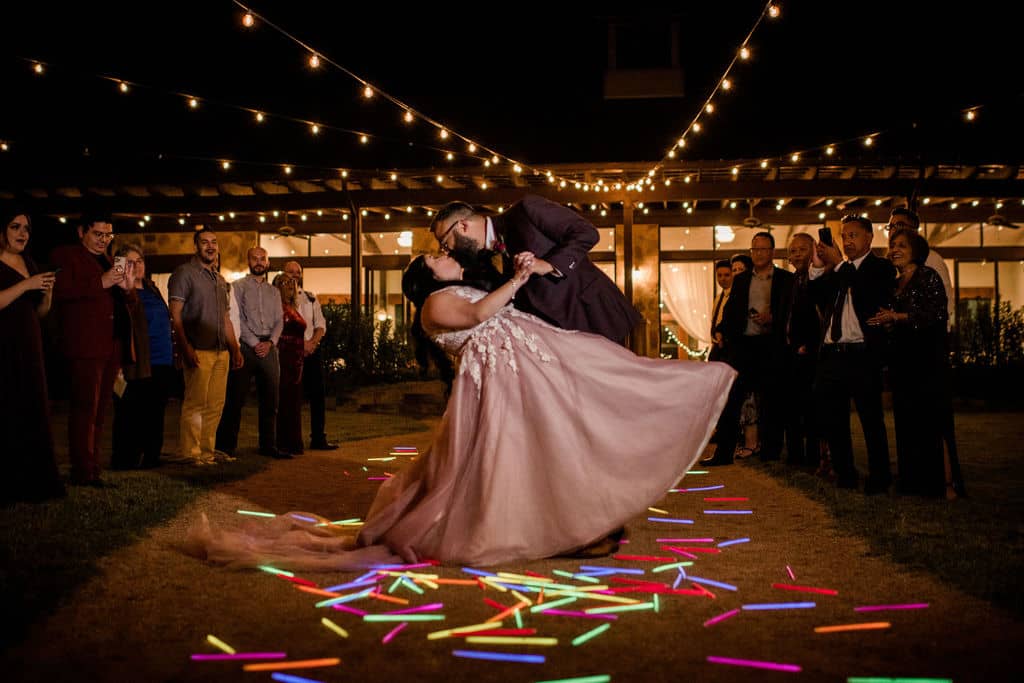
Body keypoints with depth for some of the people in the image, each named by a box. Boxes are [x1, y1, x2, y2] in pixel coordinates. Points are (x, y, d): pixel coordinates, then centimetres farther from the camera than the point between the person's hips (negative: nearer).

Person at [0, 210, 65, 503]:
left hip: (29, 347, 7)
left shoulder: (29, 263, 17)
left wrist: (47, 291, 2)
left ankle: (33, 483, 4)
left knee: (33, 412, 2)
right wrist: (26, 285, -18)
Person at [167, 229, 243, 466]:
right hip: (199, 350, -7)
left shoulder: (220, 280, 22)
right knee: (195, 403, -9)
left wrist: (235, 349, 17)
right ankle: (188, 453, -3)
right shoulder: (184, 273, -1)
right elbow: (175, 315, -9)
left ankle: (207, 451, 13)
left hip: (221, 352, 7)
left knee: (215, 404, 6)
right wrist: (186, 348, -18)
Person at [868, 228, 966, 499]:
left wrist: (895, 317, -16)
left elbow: (937, 314, -15)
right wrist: (887, 325, 1)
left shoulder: (927, 276, -5)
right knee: (907, 422, 6)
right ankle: (915, 481, 12)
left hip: (927, 360, -7)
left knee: (932, 421, -7)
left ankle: (946, 483, -1)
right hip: (903, 361, 8)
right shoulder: (896, 284, 17)